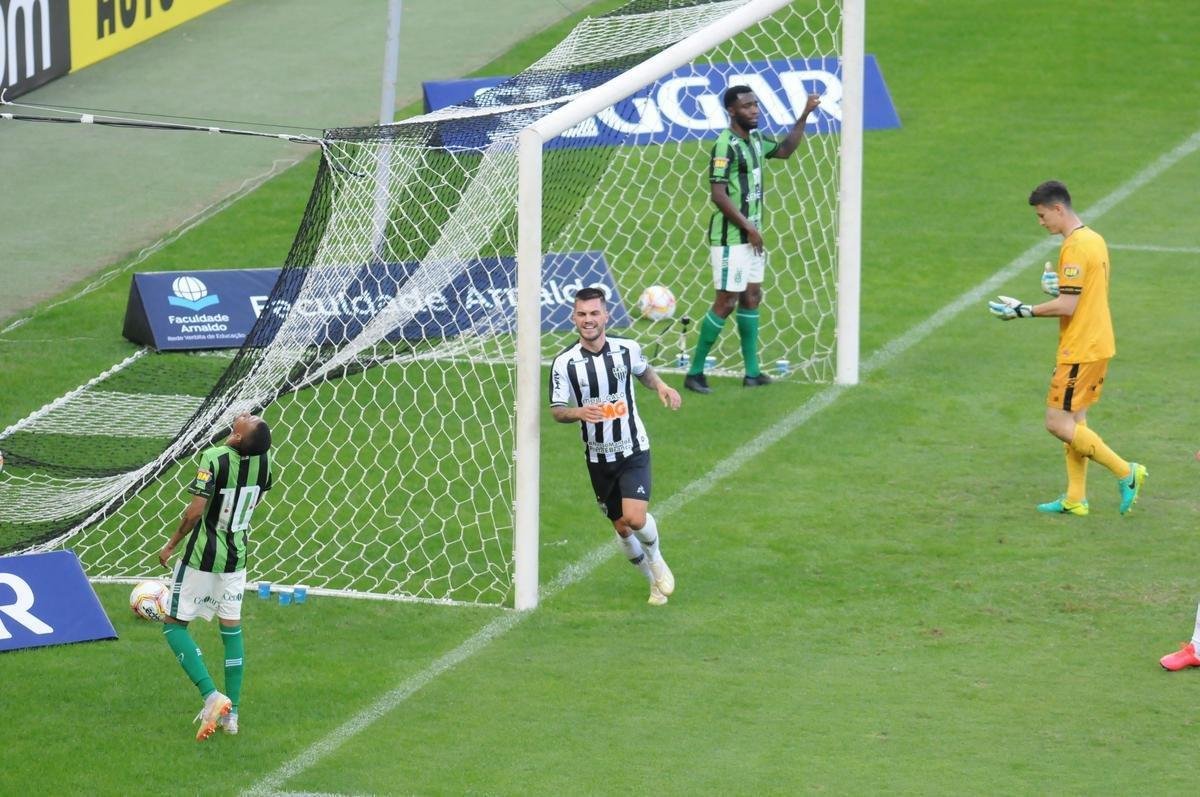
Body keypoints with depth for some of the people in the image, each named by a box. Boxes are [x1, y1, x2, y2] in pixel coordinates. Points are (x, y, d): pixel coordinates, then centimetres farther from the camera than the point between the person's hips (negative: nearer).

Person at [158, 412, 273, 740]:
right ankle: (230, 713, 17)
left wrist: (171, 545, -11)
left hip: (202, 556, -5)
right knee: (231, 628, 16)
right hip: (237, 555, 5)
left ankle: (211, 696, -10)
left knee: (174, 625, 7)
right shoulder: (264, 459, -7)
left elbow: (196, 510, -26)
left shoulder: (215, 458, -24)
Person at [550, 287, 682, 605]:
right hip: (598, 457, 1)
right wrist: (580, 413, -27)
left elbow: (643, 370, 17)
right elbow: (556, 410, -5)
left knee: (635, 518, -19)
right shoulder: (564, 363, -10)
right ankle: (653, 579, 33)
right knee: (621, 527, 8)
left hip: (633, 450, -1)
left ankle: (656, 559, 15)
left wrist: (660, 386, -5)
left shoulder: (627, 349, -6)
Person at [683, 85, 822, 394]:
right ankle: (695, 372, 0)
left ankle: (752, 373, 16)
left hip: (751, 235, 9)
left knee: (751, 297, 11)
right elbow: (718, 194, -22)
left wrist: (804, 115, 16)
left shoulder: (754, 139, 9)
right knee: (726, 302, -7)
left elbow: (784, 150, 26)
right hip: (730, 237, -9)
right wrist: (749, 228, -18)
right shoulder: (726, 145, -18)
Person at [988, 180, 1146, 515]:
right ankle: (1075, 499, 15)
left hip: (1080, 349, -10)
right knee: (1074, 420, 13)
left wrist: (1023, 311, -14)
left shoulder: (1074, 247, -19)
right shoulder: (1094, 240, 12)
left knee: (1059, 422, -6)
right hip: (1099, 345, 10)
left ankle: (1125, 472, -4)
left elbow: (1067, 306, -21)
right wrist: (1059, 285, 6)